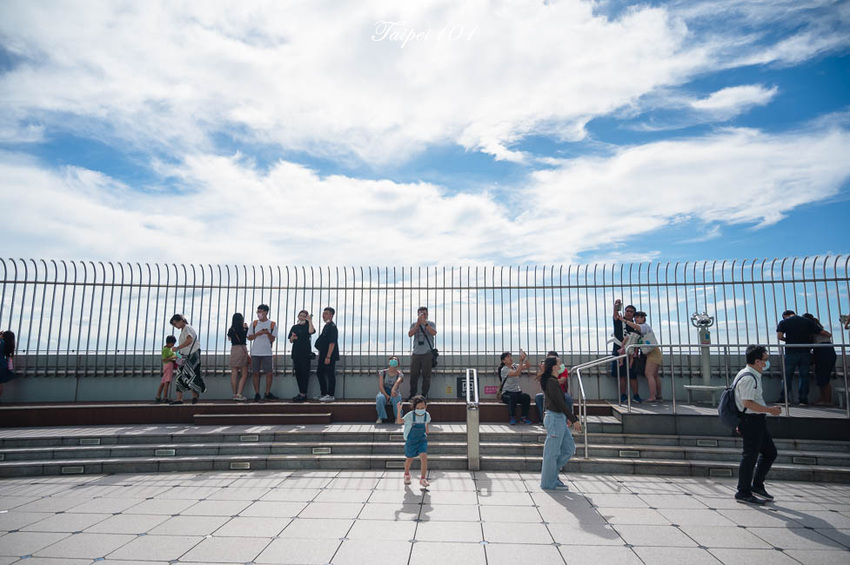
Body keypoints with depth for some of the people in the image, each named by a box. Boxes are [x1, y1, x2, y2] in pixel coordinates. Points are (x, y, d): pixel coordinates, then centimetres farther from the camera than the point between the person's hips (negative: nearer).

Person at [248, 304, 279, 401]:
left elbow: (273, 339, 0)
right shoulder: (254, 323, 8)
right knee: (255, 373, 2)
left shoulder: (272, 324, 3)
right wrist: (258, 333, -11)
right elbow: (249, 338, 5)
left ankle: (268, 393, 11)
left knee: (269, 372, -2)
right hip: (255, 352, 1)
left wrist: (268, 333, -18)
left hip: (267, 352, -1)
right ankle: (257, 393, 12)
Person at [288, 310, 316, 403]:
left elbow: (311, 331, -24)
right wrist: (292, 337, -7)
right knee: (297, 372, 8)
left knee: (304, 372, -5)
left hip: (305, 352, -5)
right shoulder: (294, 327, 14)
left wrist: (310, 320, -15)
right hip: (296, 352, 5)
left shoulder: (308, 326, 1)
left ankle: (303, 394, -3)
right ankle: (301, 393, 17)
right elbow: (290, 341, 15)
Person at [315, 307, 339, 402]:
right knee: (319, 373, 15)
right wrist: (321, 355, 21)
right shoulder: (326, 326, 16)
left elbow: (332, 343, -20)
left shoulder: (332, 327, -14)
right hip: (323, 355, 10)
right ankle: (324, 394, 24)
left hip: (330, 356, -10)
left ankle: (330, 396, 5)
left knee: (330, 375, -3)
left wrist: (328, 357, -23)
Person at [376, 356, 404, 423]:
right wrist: (386, 395, -21)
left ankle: (398, 417, -21)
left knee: (396, 398, -36)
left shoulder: (400, 374, 1)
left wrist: (393, 390, -47)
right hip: (384, 392, 0)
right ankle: (380, 417, -19)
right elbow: (380, 385, -4)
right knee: (380, 398, -34)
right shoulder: (382, 372, 4)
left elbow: (398, 382, -23)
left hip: (394, 392, 0)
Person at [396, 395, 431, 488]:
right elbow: (399, 421, -30)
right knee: (409, 459, 15)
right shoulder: (410, 415, -21)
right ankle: (407, 475, 44)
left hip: (422, 440, 2)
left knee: (424, 457, -17)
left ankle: (423, 479, -5)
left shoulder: (427, 415, -9)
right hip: (411, 441, -2)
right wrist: (399, 410, -44)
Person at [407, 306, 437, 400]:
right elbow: (410, 334, -3)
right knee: (413, 375, 2)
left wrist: (425, 323, -16)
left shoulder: (431, 323, 9)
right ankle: (412, 393, 10)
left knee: (426, 375, -2)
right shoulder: (414, 324, 14)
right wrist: (418, 323, -10)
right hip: (415, 353, 2)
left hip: (427, 353, -2)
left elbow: (434, 332, -10)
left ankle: (424, 394, 6)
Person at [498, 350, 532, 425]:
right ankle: (513, 418, -24)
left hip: (517, 392, 5)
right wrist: (521, 361, -27)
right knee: (513, 397, -38)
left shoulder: (515, 366, 11)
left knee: (527, 397, -25)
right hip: (506, 394, -5)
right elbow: (516, 373, -25)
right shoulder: (504, 369, -10)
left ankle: (524, 417, -13)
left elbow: (528, 366, 3)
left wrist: (525, 357, -13)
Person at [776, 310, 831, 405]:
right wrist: (829, 335, 24)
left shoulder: (783, 322, 2)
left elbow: (779, 336, -9)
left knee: (787, 376, 4)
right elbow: (822, 332, 4)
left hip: (791, 352, -2)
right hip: (805, 352, 2)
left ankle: (784, 398, 2)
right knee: (804, 376, 8)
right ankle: (803, 399, 8)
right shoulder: (807, 321, 8)